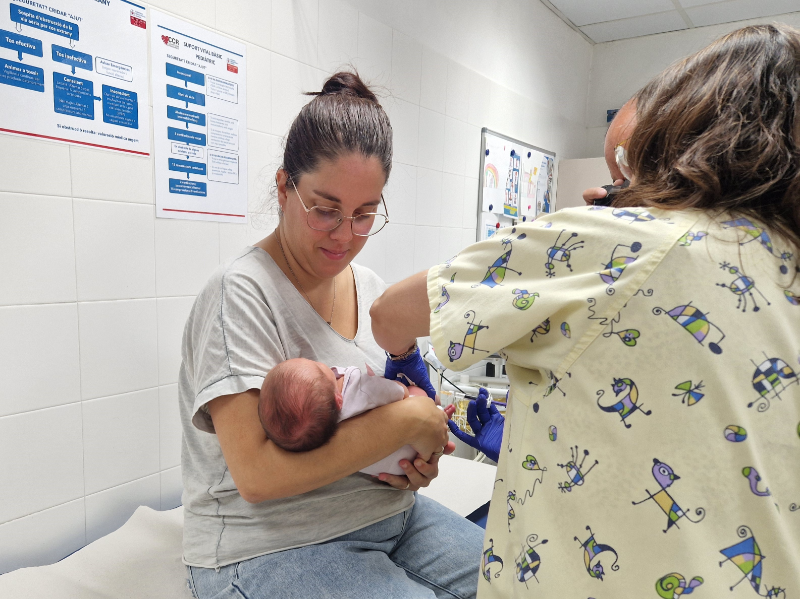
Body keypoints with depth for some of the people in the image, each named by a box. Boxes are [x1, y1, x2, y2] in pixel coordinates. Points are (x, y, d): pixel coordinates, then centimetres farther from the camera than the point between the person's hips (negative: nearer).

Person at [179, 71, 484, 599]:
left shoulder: (371, 288, 4)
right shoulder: (241, 293, -18)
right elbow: (256, 475, -25)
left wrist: (419, 462, -8)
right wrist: (407, 419, -24)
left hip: (387, 511, 7)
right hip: (268, 548, -6)